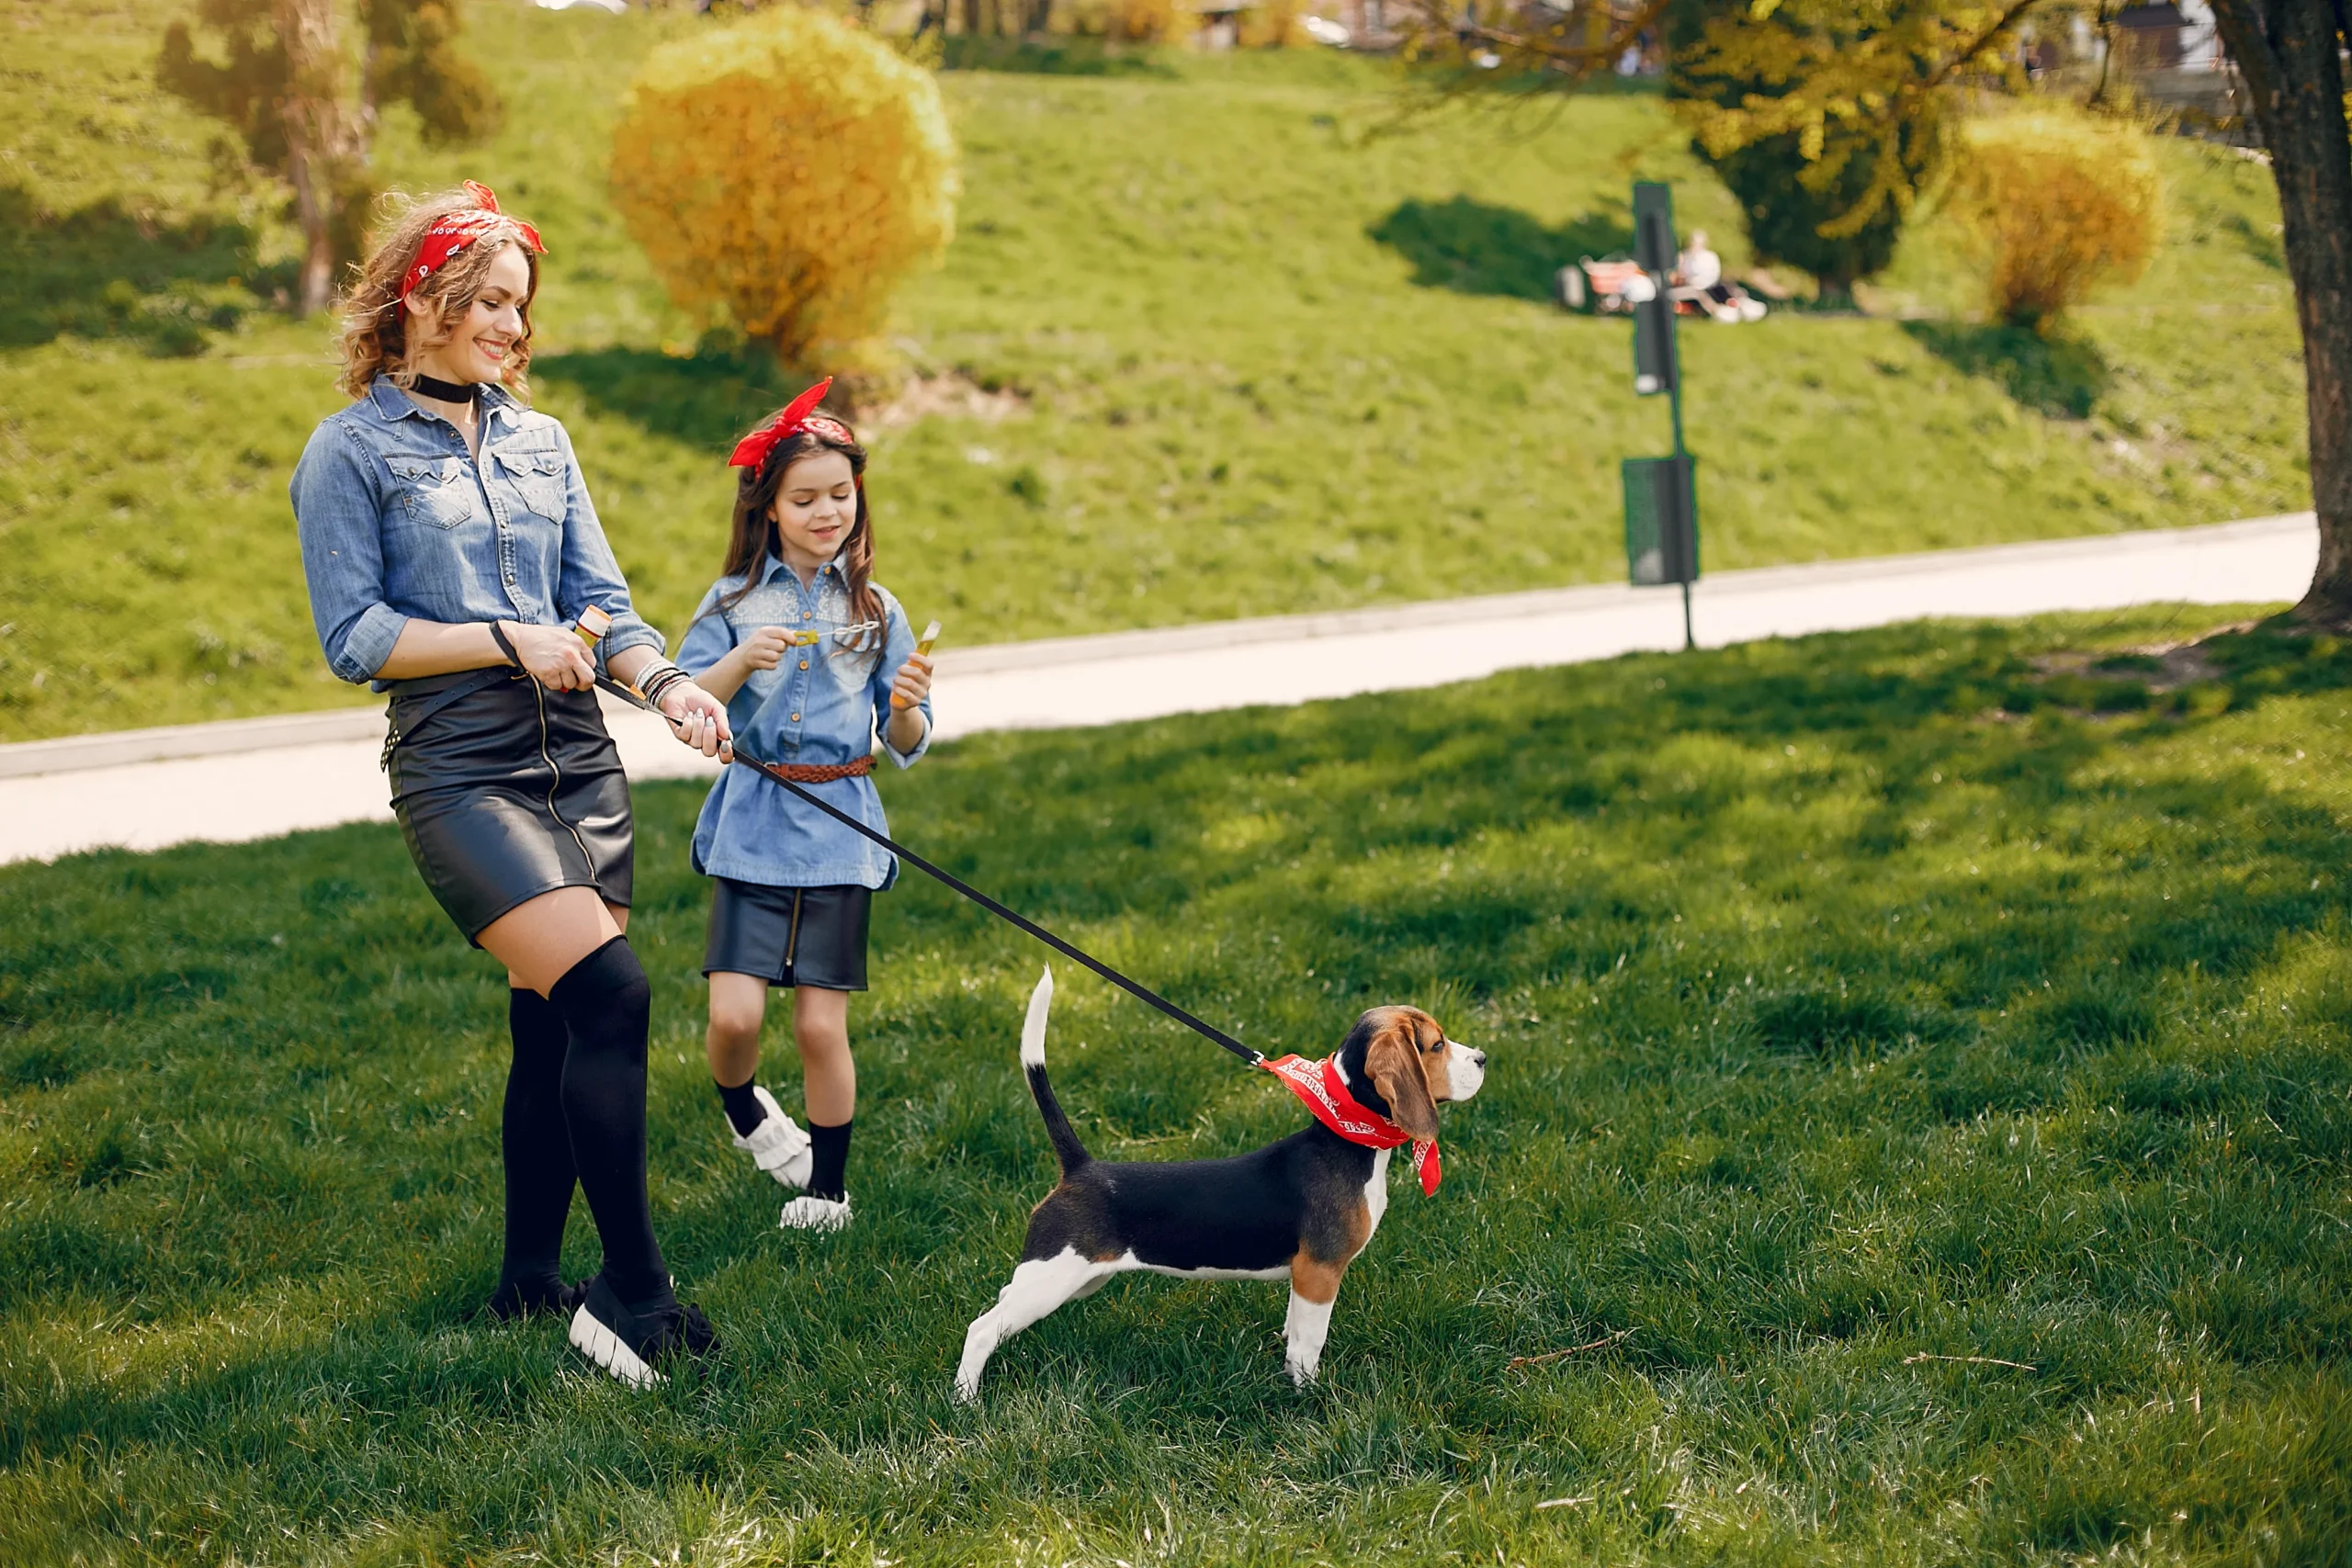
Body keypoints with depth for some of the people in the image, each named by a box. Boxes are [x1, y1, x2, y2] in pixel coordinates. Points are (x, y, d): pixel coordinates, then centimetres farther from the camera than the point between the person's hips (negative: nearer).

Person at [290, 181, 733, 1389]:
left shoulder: (539, 441, 15)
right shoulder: (351, 451, -1)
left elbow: (599, 601, 11)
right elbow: (353, 637, -6)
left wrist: (663, 681, -8)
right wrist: (506, 641, -15)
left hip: (578, 762, 6)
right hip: (457, 775, -6)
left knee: (555, 1027, 9)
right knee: (608, 991, -20)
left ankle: (530, 1278, 24)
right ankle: (632, 1290, -12)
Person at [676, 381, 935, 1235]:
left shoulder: (873, 611, 5)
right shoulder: (733, 604, 2)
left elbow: (905, 747, 7)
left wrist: (907, 705, -15)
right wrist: (741, 661, -18)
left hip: (839, 832, 0)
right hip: (752, 827, 0)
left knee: (822, 1024, -1)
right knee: (734, 1013, -10)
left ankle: (828, 1188, 15)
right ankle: (742, 1107, 24)